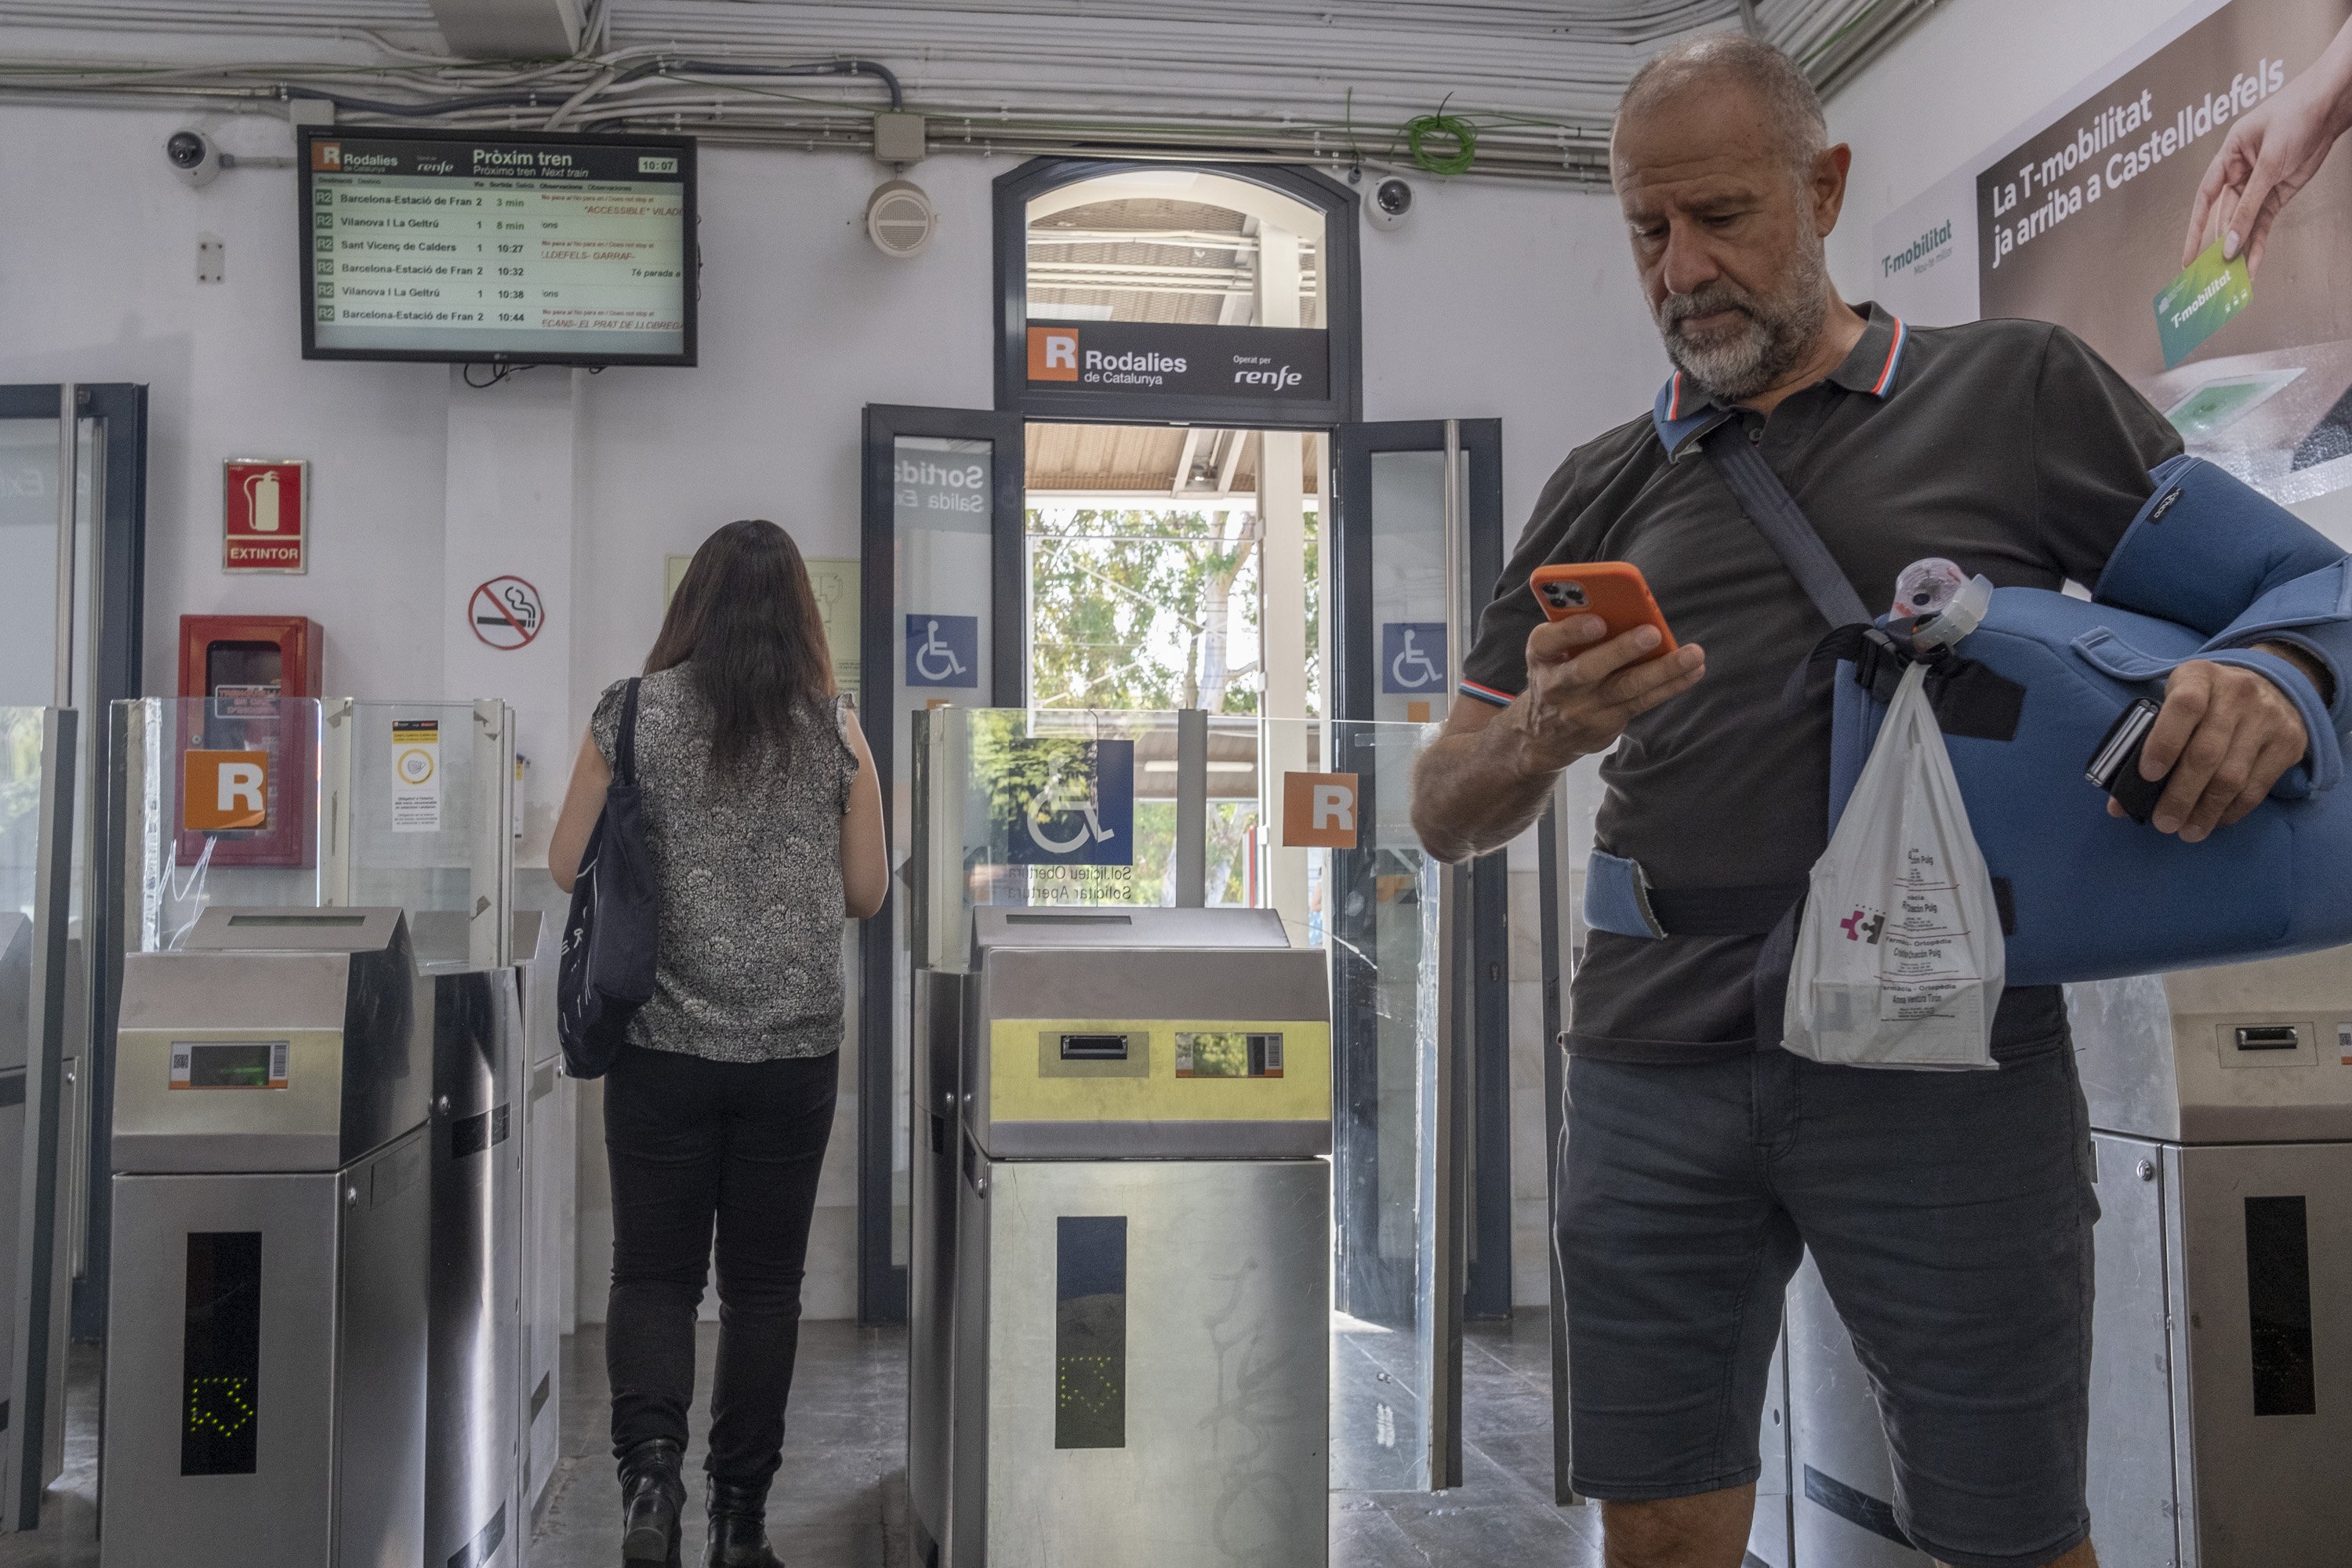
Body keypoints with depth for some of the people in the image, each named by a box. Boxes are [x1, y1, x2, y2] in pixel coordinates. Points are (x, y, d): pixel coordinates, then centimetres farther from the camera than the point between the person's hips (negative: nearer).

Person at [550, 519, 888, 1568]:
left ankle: (650, 1463, -9)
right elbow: (866, 894, 3)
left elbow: (566, 868, 1)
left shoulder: (634, 712, -3)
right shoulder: (835, 726, -2)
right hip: (796, 1049, 1)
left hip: (663, 1041, 0)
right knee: (763, 1284, 12)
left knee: (653, 1274, 11)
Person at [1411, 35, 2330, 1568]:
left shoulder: (2021, 392, 6)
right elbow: (1449, 815, 12)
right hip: (1656, 1079, 3)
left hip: (1947, 1058, -2)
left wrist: (2265, 682, -14)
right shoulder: (1603, 491, 13)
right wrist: (1545, 735, -11)